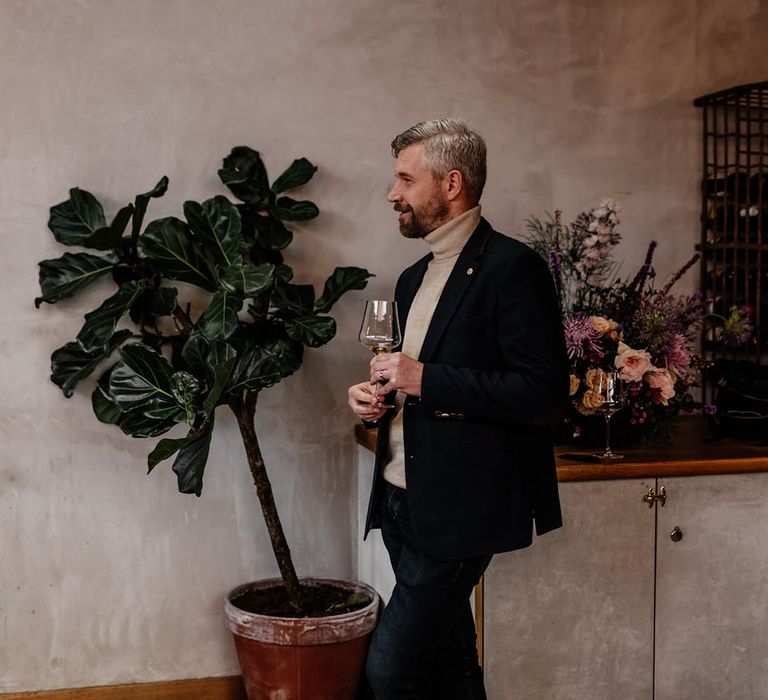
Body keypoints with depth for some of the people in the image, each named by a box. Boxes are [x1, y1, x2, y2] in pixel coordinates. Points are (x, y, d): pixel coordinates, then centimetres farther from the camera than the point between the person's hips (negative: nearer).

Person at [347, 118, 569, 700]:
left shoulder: (511, 268, -12)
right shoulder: (414, 278, 16)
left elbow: (543, 395, -20)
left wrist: (425, 379, -21)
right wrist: (377, 396, 4)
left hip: (458, 510, -9)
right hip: (403, 500, 9)